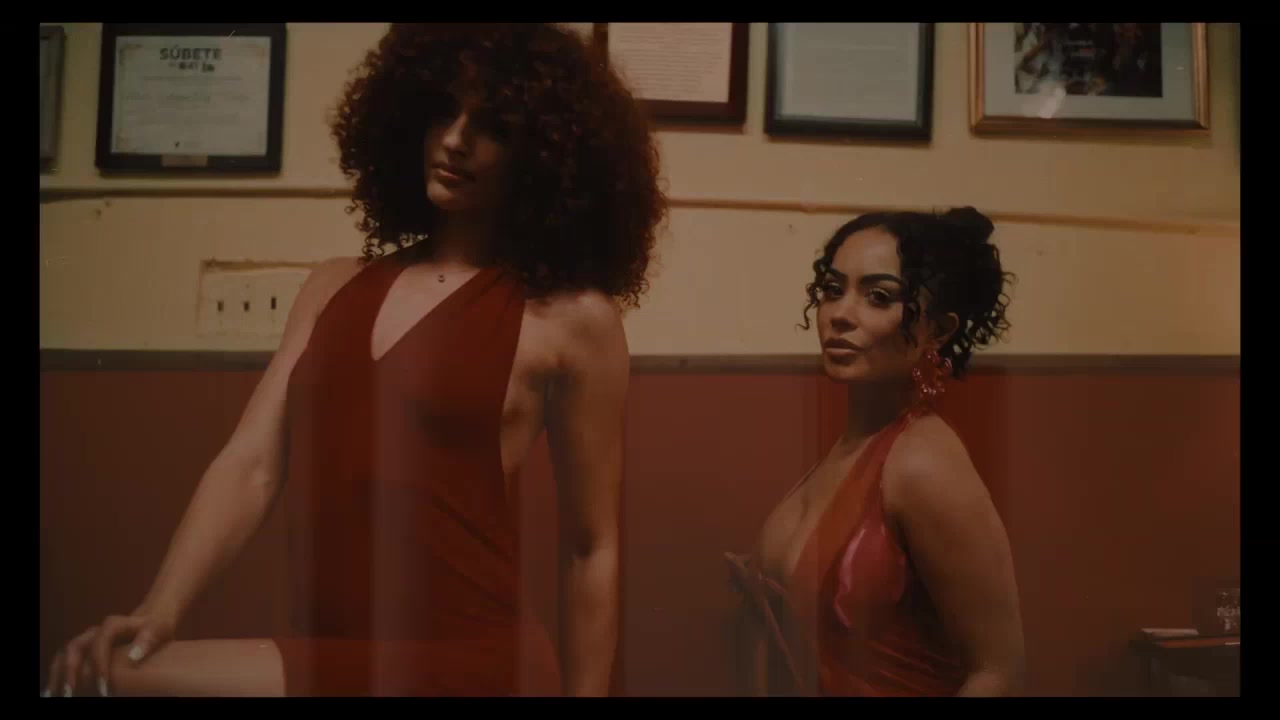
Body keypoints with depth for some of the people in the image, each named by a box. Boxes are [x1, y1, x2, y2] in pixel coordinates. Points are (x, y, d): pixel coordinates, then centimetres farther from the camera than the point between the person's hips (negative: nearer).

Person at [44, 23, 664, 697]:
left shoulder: (570, 319, -5)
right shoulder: (335, 288, 10)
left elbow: (589, 548, 0)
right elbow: (251, 464, 3)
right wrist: (159, 608, -12)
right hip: (322, 656, 5)